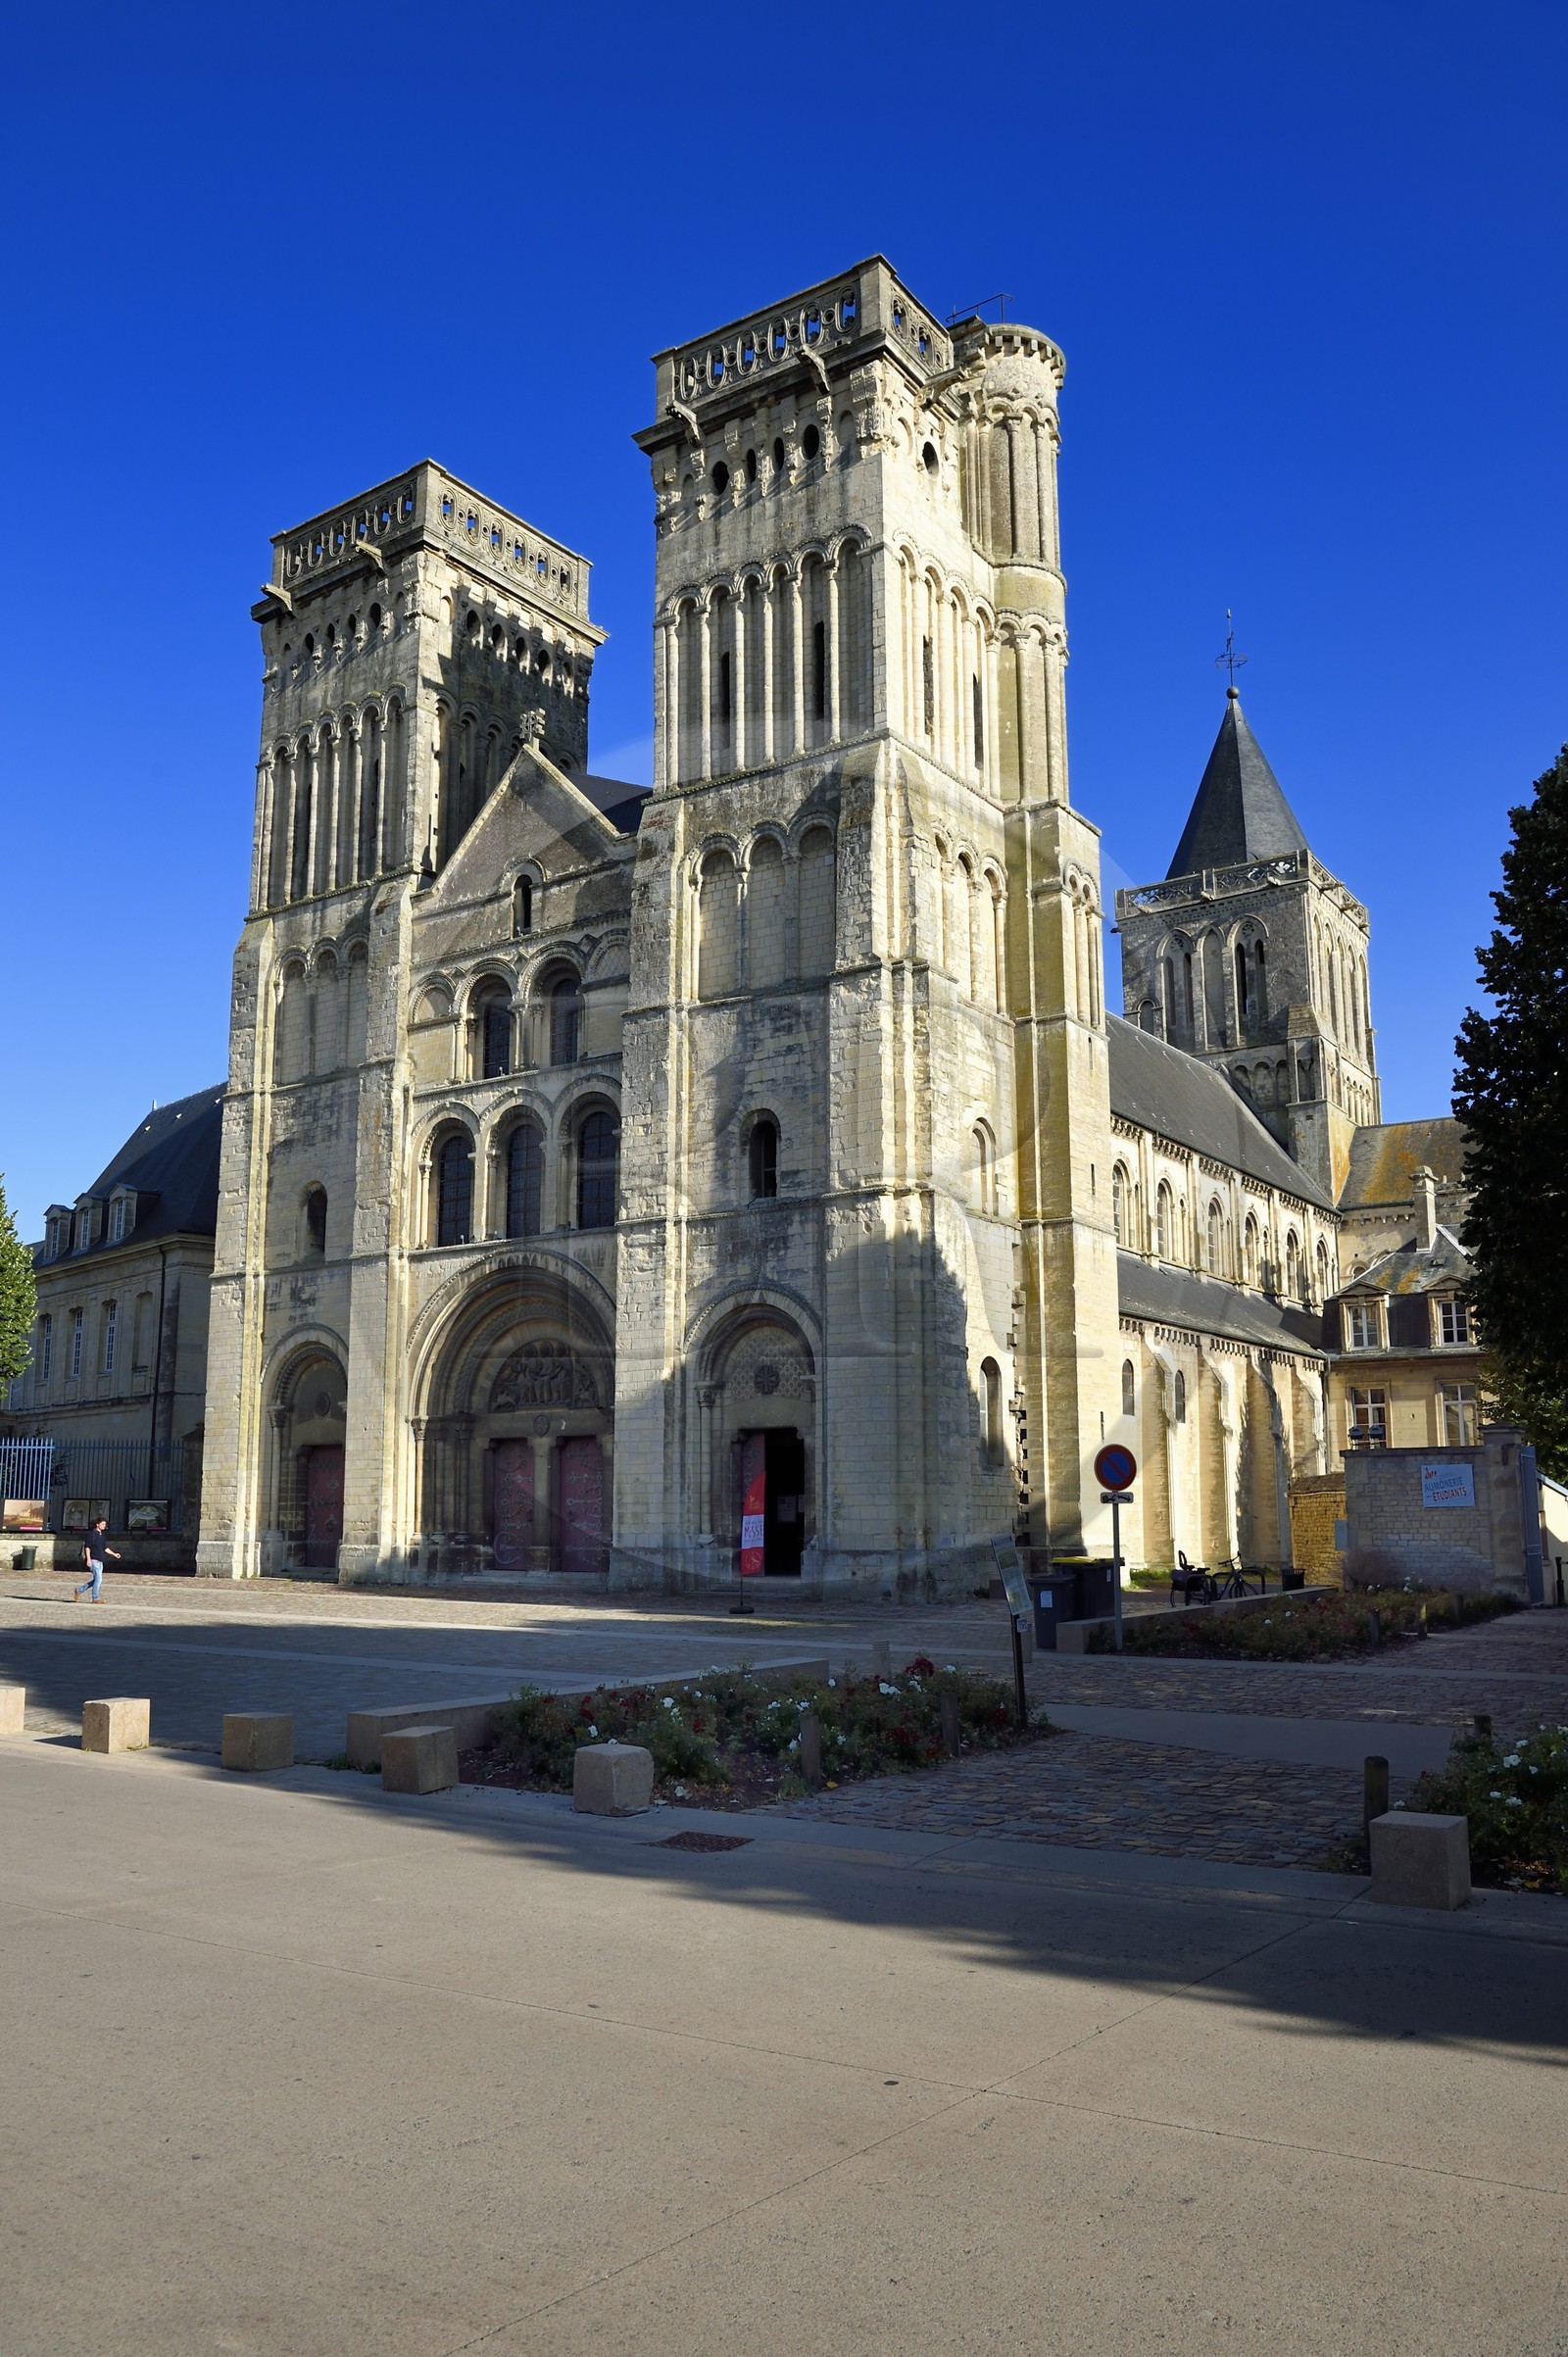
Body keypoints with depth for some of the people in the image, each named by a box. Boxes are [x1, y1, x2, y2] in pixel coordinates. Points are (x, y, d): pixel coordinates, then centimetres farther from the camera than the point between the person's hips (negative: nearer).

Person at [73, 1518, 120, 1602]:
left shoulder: (102, 1535, 16)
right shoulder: (92, 1534, -8)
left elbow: (105, 1548, 22)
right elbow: (87, 1547, -11)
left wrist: (114, 1554, 15)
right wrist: (88, 1559, -17)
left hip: (100, 1561, 9)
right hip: (94, 1560, -8)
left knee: (96, 1580, 11)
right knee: (98, 1579, -11)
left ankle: (79, 1590, 24)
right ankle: (95, 1598, -5)